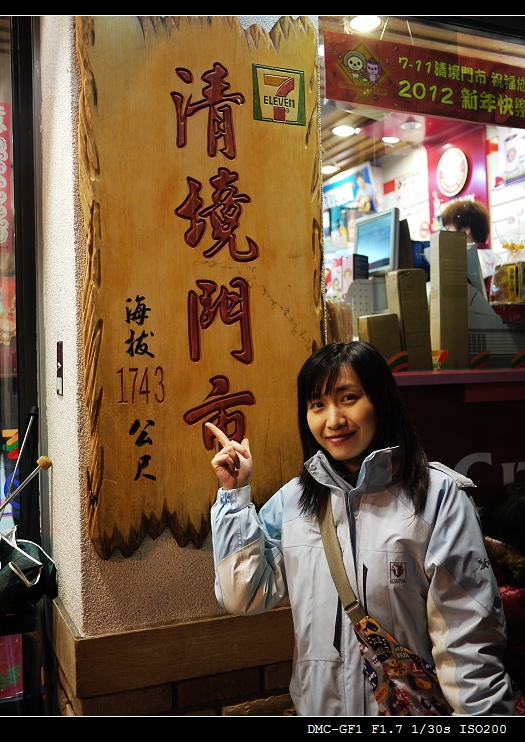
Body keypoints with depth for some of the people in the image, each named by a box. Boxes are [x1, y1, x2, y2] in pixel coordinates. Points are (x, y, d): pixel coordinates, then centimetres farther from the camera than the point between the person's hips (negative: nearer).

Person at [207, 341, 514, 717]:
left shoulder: (438, 495, -14)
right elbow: (245, 597, -5)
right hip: (318, 704, 4)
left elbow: (467, 633, -13)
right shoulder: (291, 500, -2)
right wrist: (236, 494, -7)